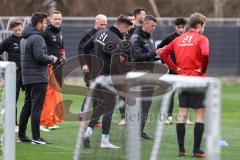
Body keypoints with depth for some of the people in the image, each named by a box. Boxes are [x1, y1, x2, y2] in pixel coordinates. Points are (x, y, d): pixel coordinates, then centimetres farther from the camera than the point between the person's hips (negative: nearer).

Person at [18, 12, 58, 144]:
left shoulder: (24, 39, 16)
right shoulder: (37, 38, -14)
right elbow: (40, 57, -22)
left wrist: (48, 59, 11)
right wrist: (51, 59, -4)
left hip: (26, 77, 9)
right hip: (38, 78, -9)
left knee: (27, 106, 14)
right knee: (36, 107, -7)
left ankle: (21, 135, 18)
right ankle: (36, 137, -8)